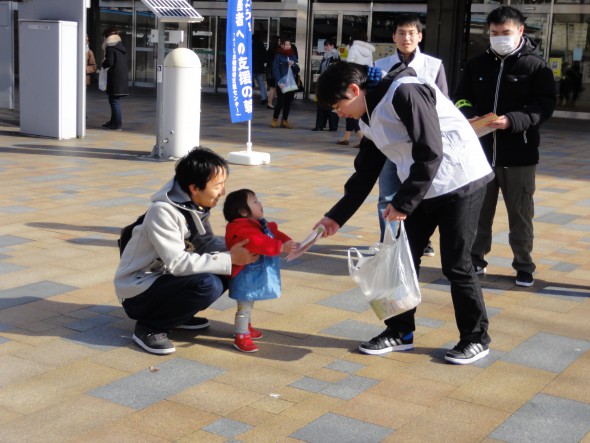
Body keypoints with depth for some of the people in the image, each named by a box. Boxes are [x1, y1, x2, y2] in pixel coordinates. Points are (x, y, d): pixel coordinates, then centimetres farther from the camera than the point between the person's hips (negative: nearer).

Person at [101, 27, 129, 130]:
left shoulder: (111, 48, -11)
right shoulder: (122, 47, 15)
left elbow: (109, 62, -19)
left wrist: (103, 63, 2)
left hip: (115, 78, -9)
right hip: (123, 78, 9)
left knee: (114, 101, -4)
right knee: (115, 101, 18)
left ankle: (117, 124, -4)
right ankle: (113, 121, 28)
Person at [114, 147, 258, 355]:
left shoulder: (197, 205, -2)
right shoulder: (162, 212, -26)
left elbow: (206, 244, -2)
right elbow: (177, 263, -29)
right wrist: (229, 259, -27)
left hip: (165, 279, 8)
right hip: (138, 292, -8)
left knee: (225, 270, -3)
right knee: (208, 285, -30)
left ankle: (177, 313, 8)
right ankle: (149, 326, -11)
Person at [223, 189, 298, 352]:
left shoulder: (261, 225, 8)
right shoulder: (243, 229, -26)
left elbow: (275, 233, 9)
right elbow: (259, 243, -39)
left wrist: (289, 242, -9)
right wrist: (281, 247, -43)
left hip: (255, 275, 10)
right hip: (246, 276, -10)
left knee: (249, 304, 26)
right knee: (244, 307, -2)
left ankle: (246, 327, 42)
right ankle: (241, 337, 5)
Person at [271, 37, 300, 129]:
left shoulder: (293, 56, 13)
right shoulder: (278, 56, -1)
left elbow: (297, 70, 13)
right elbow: (275, 70, -8)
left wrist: (293, 65, -8)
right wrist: (279, 81, -20)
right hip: (281, 84, -4)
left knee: (288, 103, 6)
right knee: (280, 102, -8)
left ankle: (284, 120, 16)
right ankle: (275, 120, 9)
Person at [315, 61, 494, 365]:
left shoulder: (404, 92, -21)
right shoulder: (370, 119, 8)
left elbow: (430, 152, -25)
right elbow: (364, 175, 15)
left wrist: (403, 202, -22)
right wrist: (337, 216, 12)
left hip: (460, 183, -9)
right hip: (421, 190, 9)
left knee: (456, 264, -2)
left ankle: (476, 338, 16)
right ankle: (400, 331, 22)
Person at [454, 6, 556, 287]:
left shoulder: (537, 66, -2)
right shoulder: (477, 64, 9)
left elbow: (545, 106, -9)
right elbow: (461, 99, 10)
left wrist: (511, 121, -25)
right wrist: (469, 117, -13)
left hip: (519, 155, -3)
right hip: (482, 151, 3)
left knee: (520, 214, 7)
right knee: (478, 211, 13)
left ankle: (524, 266, 20)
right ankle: (476, 258, 28)